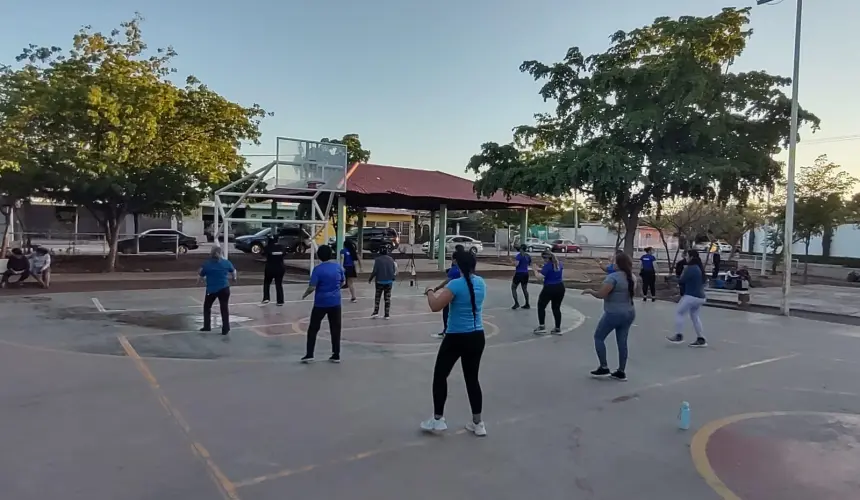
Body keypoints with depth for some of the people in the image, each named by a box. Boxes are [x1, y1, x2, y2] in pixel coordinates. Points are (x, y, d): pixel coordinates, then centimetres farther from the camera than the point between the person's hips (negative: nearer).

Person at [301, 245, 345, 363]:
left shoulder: (318, 269, -14)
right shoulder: (338, 266, 0)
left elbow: (312, 287, -16)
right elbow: (343, 282, 11)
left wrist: (305, 294, 2)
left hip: (321, 303, -3)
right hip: (335, 302, 3)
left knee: (313, 329, 9)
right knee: (335, 329, 9)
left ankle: (309, 355, 11)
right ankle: (336, 355, 13)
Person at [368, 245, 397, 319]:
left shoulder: (377, 260, -10)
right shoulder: (391, 259, 2)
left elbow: (375, 271, -13)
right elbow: (394, 270, 5)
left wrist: (370, 279, 0)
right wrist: (393, 278, 21)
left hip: (380, 281, -3)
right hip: (389, 281, 3)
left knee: (377, 297, 12)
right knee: (387, 298, 7)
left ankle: (376, 312, 8)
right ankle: (387, 315, 7)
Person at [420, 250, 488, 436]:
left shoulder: (456, 284, -17)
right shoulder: (480, 283, 4)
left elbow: (435, 306, -20)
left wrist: (430, 292, -2)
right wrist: (442, 291, 21)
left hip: (456, 338, -6)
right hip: (477, 337, 6)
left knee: (440, 375, 11)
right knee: (472, 378, 15)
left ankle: (438, 419, 16)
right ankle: (477, 423, 19)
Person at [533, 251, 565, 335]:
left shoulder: (547, 265, -14)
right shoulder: (559, 264, 7)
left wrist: (536, 270, -1)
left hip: (549, 288, -7)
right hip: (560, 287, 7)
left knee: (541, 306, 9)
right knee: (556, 308, 13)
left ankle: (542, 326, 5)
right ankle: (558, 329, 14)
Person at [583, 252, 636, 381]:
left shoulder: (613, 277, -19)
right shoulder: (632, 277, 8)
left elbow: (601, 294, -24)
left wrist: (589, 291, -7)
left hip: (614, 314, -8)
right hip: (629, 313, 8)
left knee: (599, 337, 8)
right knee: (622, 342, 12)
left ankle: (604, 368, 8)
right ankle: (621, 372, 16)